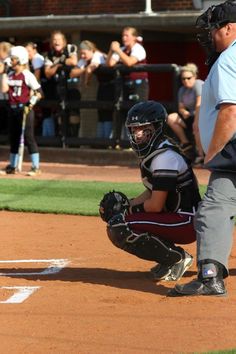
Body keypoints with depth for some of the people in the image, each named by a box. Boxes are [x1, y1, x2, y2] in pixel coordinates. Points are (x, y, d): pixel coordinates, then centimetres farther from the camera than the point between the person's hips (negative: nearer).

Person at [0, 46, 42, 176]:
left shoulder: (27, 75, -9)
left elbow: (38, 92, -9)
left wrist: (32, 102, -22)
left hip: (24, 109, -7)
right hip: (13, 109, 7)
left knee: (28, 137, -7)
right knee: (13, 138, 13)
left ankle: (36, 167, -2)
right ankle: (12, 166, 22)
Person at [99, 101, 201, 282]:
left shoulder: (165, 157, -20)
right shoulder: (150, 153, 11)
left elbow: (156, 205, -22)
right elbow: (151, 193, 17)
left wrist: (130, 208, -5)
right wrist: (121, 206, 4)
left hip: (187, 222, -10)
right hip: (173, 217, 10)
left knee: (119, 227, -20)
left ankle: (177, 257, -9)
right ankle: (168, 259, 10)